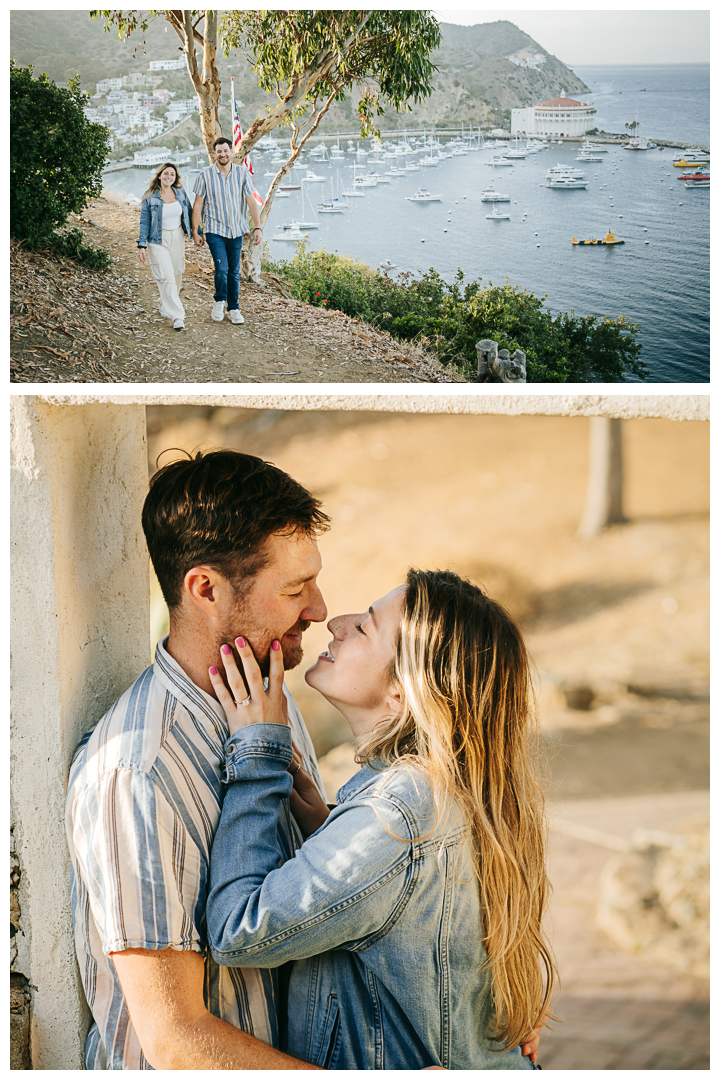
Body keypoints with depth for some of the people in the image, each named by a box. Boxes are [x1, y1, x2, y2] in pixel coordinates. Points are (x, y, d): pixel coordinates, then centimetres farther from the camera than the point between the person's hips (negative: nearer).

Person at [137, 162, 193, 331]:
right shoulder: (150, 197, -6)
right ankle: (177, 316, -12)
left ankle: (166, 306, 34)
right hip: (158, 240, -4)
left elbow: (189, 214, 13)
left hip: (177, 239, 4)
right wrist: (142, 245, -9)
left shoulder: (181, 193, 3)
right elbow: (144, 222, -4)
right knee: (166, 277, -10)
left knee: (177, 274, 11)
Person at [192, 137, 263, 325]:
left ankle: (233, 309, 23)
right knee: (221, 269, -15)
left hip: (236, 231, 2)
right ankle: (219, 301, 10)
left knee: (234, 272, 9)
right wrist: (195, 231, -2)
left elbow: (251, 201, 1)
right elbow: (198, 204, -1)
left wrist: (257, 227, -6)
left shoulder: (242, 173, 0)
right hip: (214, 230, -2)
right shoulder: (206, 175, -5)